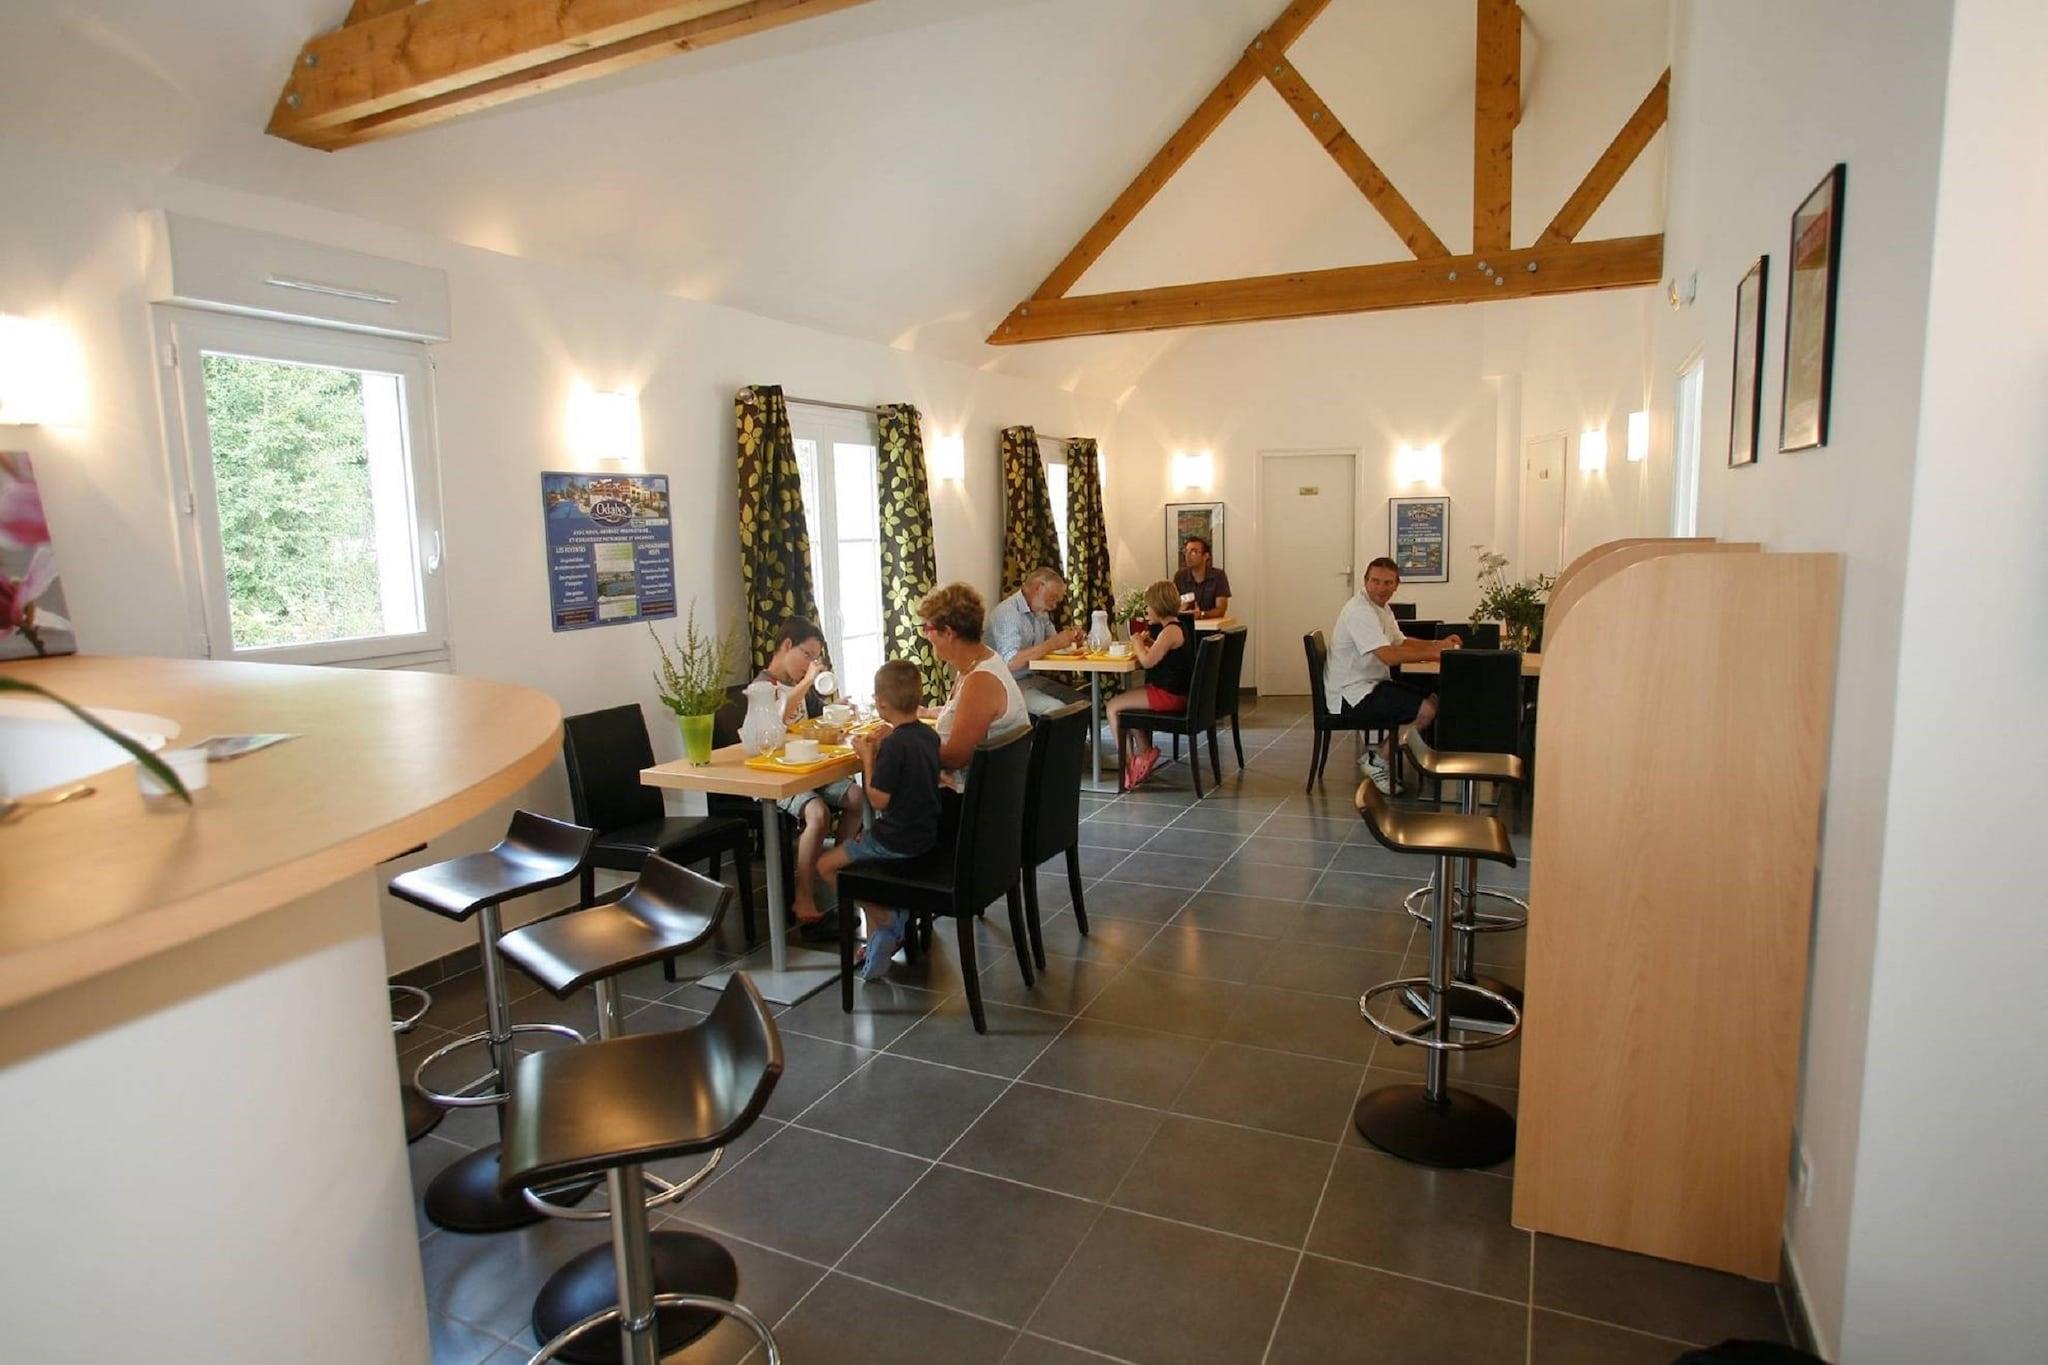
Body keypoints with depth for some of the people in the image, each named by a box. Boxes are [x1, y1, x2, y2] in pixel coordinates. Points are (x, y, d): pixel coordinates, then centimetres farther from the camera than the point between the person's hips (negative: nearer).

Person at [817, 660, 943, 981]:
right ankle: (880, 936, 20)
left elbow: (878, 800, -20)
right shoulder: (929, 734, 2)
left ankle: (885, 922, 13)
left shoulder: (894, 745, -24)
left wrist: (867, 756, -11)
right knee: (856, 850, 27)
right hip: (925, 832, 9)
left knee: (827, 866, 8)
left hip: (897, 841, -9)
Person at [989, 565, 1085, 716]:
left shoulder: (1040, 612, 11)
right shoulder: (1007, 613, -18)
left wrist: (1068, 637, -2)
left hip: (1034, 679, 9)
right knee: (1056, 709, -26)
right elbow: (1010, 662, -29)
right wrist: (1053, 644, -27)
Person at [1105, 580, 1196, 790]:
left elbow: (1147, 661, -26)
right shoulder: (1180, 626, 10)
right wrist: (1149, 643, 8)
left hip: (1169, 696, -10)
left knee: (1114, 706, -6)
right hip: (1178, 692, 10)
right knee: (1130, 701, 26)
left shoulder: (1170, 631, -20)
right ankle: (1147, 752, 23)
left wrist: (1137, 643, -9)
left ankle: (1126, 762, 1)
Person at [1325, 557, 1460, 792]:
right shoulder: (1359, 611, -21)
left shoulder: (1381, 608, 13)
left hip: (1373, 683, 11)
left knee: (1434, 699, 11)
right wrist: (1434, 653, -20)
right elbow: (1389, 656, -29)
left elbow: (1401, 642, 23)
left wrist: (1439, 644, 7)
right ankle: (1377, 761, -3)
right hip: (1353, 695, -11)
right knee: (1427, 710, -19)